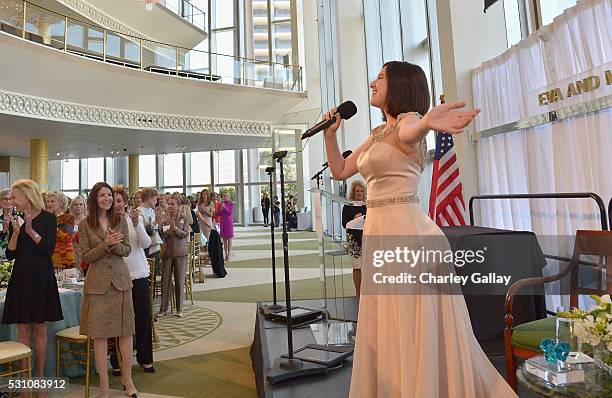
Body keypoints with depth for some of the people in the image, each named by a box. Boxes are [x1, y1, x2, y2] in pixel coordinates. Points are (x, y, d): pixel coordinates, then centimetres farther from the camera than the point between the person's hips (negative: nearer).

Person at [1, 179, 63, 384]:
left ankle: (40, 377, 17)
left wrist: (31, 231, -20)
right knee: (23, 329, 6)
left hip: (42, 277, -3)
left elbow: (49, 249, -11)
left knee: (40, 329, 6)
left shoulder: (48, 218, -4)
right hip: (21, 277, 3)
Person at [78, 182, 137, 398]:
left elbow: (127, 250, 4)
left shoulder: (120, 221, 6)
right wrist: (106, 243, -17)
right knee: (99, 333, 3)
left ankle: (127, 378, 21)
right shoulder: (85, 225, 0)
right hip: (98, 282, -2)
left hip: (121, 280, 2)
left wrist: (115, 245, -16)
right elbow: (86, 257, -3)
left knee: (126, 330, 6)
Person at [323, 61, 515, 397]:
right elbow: (339, 171, 21)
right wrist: (330, 133, 10)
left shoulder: (409, 119, -6)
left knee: (417, 330, 0)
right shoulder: (376, 134, 18)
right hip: (378, 232, 9)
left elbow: (406, 134, -32)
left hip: (407, 231, -8)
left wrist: (426, 123, -54)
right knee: (387, 333, 17)